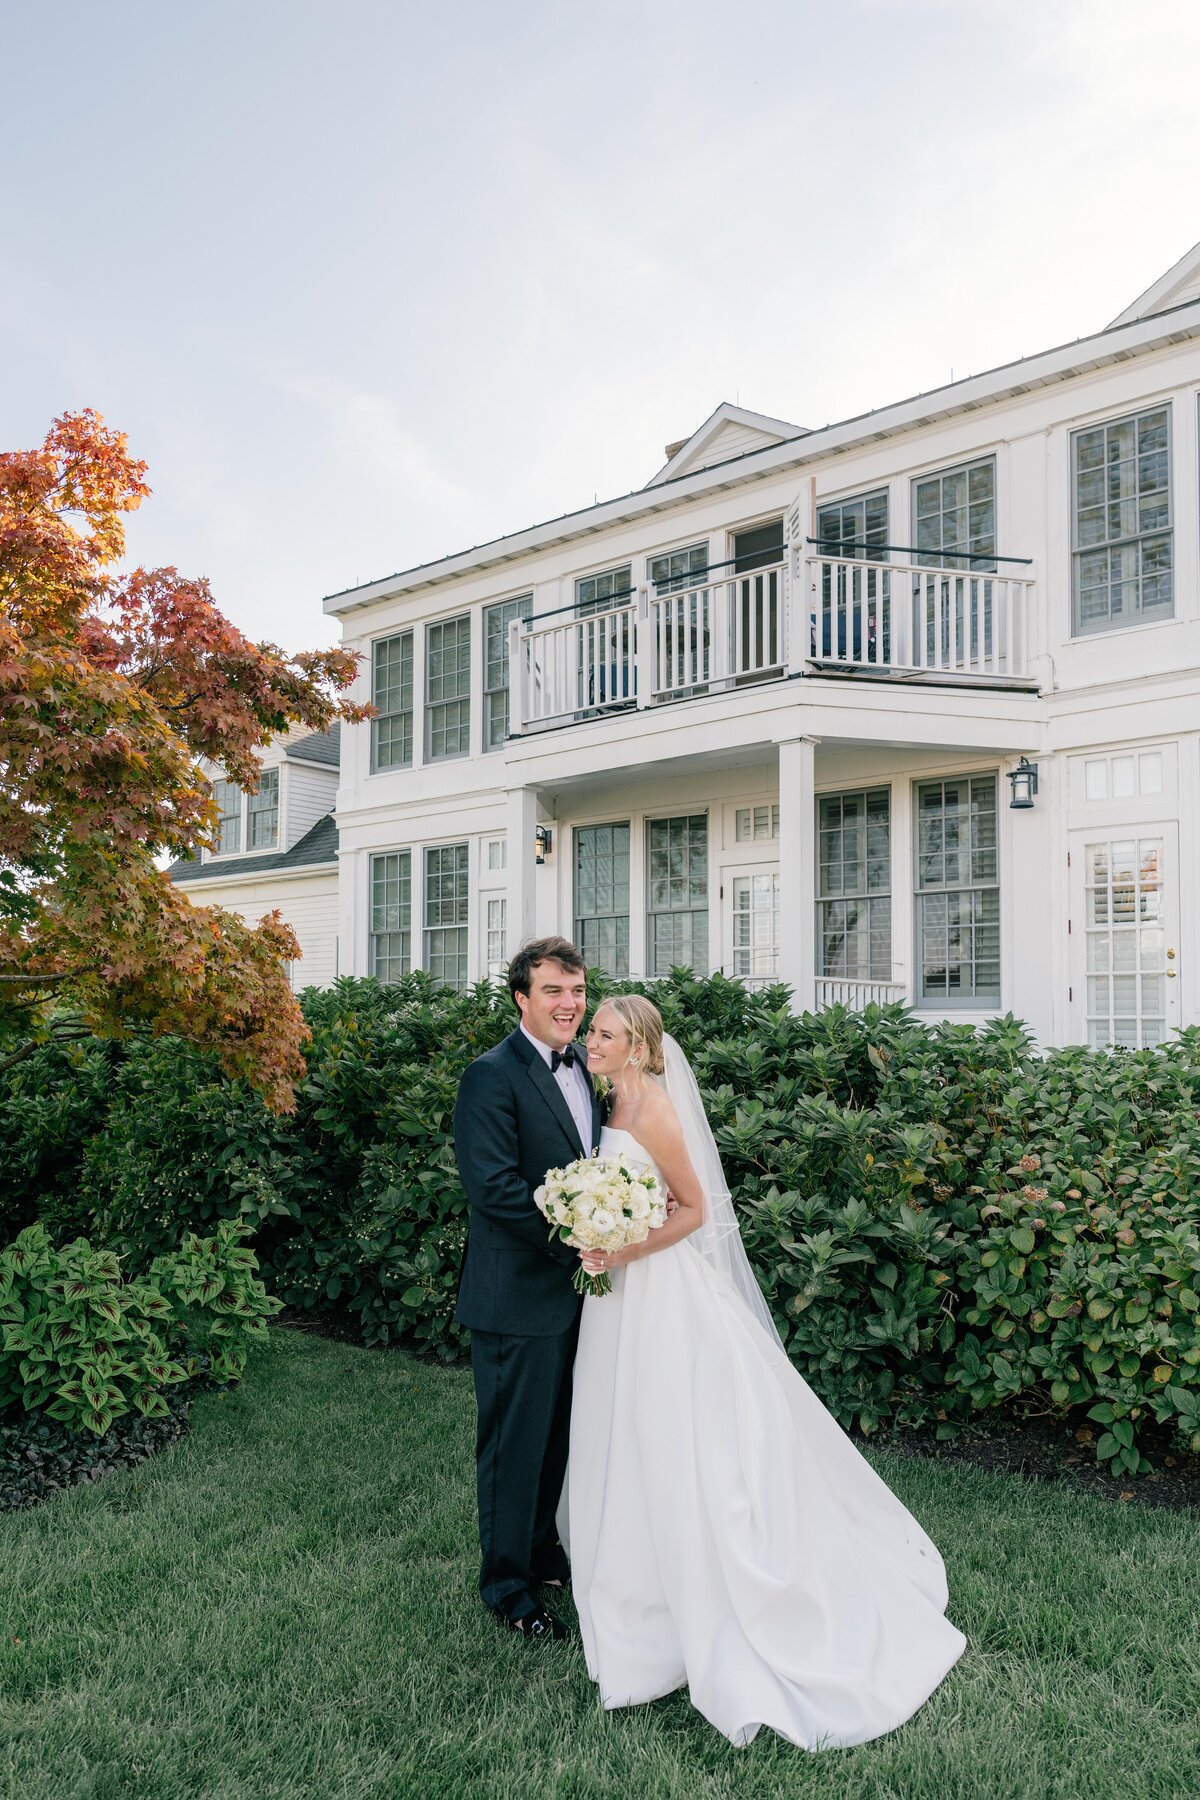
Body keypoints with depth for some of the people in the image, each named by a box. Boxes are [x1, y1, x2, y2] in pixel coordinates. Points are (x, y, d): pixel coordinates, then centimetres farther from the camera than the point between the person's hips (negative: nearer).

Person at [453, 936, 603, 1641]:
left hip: (575, 1288, 8)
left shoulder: (586, 1069, 8)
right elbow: (493, 1185, -24)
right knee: (515, 1439, 8)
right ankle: (507, 1581, 27)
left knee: (557, 1431, 22)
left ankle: (542, 1550, 42)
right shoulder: (493, 1075, -18)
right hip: (518, 1293, -8)